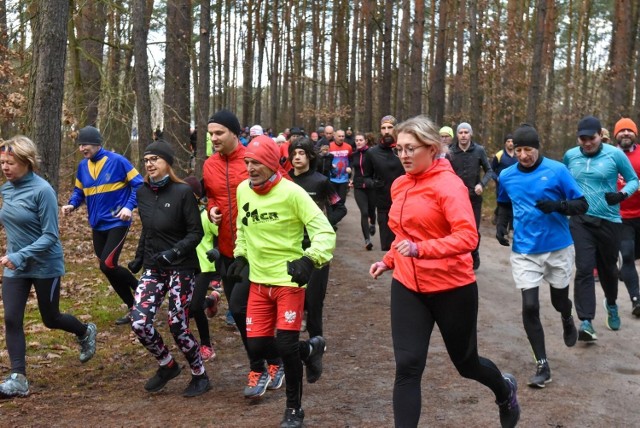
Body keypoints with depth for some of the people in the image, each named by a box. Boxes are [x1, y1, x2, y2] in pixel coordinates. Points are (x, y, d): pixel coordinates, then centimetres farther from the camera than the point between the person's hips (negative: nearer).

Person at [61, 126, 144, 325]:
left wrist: (129, 206, -20)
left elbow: (138, 184, -9)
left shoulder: (117, 161, -12)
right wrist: (72, 204, -5)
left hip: (117, 222, -7)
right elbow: (79, 190, 15)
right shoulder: (83, 166, 5)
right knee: (108, 267, 9)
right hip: (97, 225, 7)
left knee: (108, 265, -17)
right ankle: (133, 307, 23)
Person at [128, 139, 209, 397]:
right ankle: (167, 366, 19)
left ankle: (200, 376, 20)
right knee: (139, 322, -7)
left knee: (178, 326, -4)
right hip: (153, 269, 5)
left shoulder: (183, 191, -12)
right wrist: (139, 258, 14)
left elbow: (196, 232, -11)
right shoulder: (143, 192, 5)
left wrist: (174, 252, -23)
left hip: (181, 268, -5)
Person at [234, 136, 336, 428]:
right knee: (257, 346, 3)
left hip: (289, 280, -6)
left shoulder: (291, 192, -17)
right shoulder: (243, 190, 1)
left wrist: (310, 260, -31)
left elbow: (325, 231, -18)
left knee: (285, 345, -7)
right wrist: (241, 255, 11)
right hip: (259, 281, 6)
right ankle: (310, 349, 32)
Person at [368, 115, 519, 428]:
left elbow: (468, 237, -26)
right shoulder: (399, 186, 6)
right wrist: (389, 260, 8)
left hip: (451, 288, -5)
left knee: (465, 362, 16)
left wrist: (420, 249, -35)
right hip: (407, 287, 5)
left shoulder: (448, 184, -16)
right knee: (407, 368, -4)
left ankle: (505, 391, 50)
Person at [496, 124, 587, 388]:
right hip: (524, 252, 1)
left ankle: (567, 320, 55)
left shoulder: (557, 171, -11)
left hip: (558, 249, -1)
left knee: (559, 300, 16)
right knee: (530, 307, -9)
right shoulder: (507, 176, -1)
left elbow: (582, 205, -9)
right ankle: (542, 366, 3)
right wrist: (502, 224, -1)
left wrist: (557, 205, -27)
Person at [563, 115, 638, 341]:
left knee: (608, 268, 16)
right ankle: (586, 321, -11)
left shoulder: (615, 154, -6)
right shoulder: (570, 156, 2)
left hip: (608, 221, 0)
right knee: (584, 269, -11)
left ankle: (611, 303, 45)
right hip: (580, 221, 1)